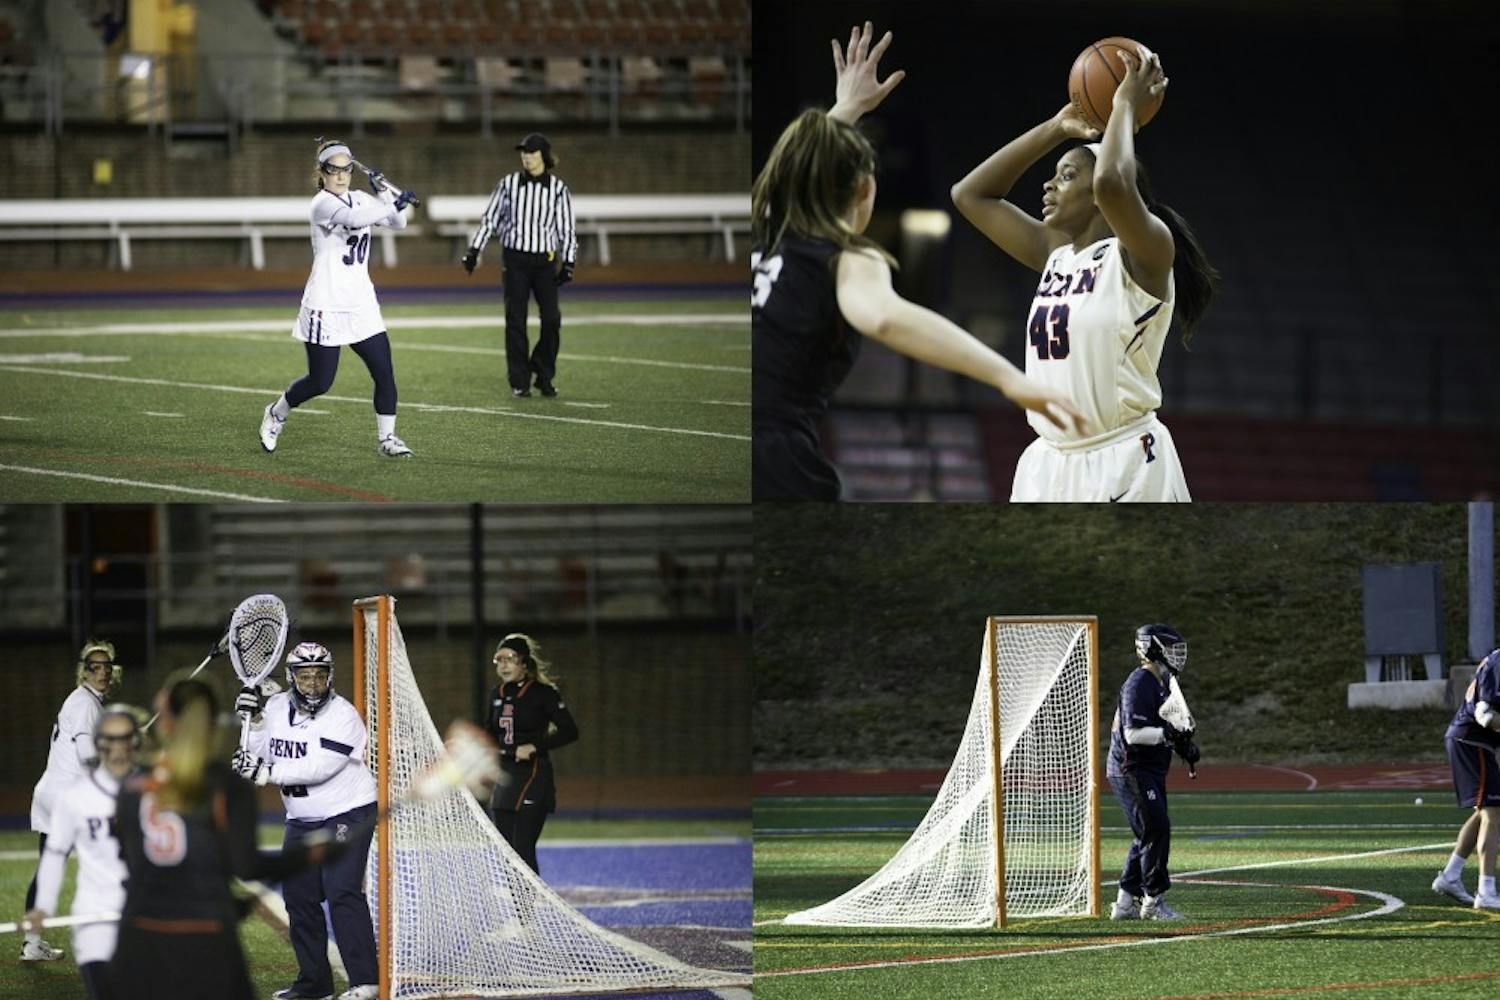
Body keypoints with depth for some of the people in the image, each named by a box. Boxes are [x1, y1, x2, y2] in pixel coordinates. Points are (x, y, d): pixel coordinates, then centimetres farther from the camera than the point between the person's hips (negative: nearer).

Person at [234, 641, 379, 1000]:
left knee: (342, 890, -18)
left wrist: (267, 772, -28)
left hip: (346, 812, -7)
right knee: (298, 895, 7)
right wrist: (255, 720, -11)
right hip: (302, 819, 7)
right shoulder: (276, 707, 3)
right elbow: (260, 756, 3)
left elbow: (319, 768, -26)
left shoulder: (342, 715, -17)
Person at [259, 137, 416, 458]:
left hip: (361, 305, 6)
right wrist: (393, 205, -32)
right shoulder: (323, 203, -13)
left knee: (384, 372, -4)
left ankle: (386, 437, 6)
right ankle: (276, 413, 27)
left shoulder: (359, 200, 10)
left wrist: (383, 193, -5)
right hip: (326, 308, -6)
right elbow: (354, 220, -32)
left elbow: (398, 223, 9)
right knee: (320, 381, 1)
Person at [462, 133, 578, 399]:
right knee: (515, 320, -2)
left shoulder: (557, 188, 3)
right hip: (514, 259, 0)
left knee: (551, 319, -8)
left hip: (545, 260, 0)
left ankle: (544, 376, 9)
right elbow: (490, 218, 8)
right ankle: (519, 381, 6)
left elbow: (566, 228, 7)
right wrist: (474, 250, 3)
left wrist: (568, 262, 1)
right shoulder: (509, 184, 3)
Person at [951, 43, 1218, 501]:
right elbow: (970, 194, 18)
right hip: (1052, 465, 8)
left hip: (1124, 468, -8)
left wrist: (1126, 106, -15)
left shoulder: (1142, 255, -9)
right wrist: (1056, 128, 13)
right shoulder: (1056, 254, 13)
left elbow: (1111, 183, -31)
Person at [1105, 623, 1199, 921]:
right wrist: (1166, 734, -31)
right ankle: (1153, 900, -8)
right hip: (1131, 770, -11)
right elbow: (1133, 733, -22)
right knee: (1156, 829, -14)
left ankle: (1126, 903, 17)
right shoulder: (1139, 684, -15)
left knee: (1149, 835, 12)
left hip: (1150, 772, 11)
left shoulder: (1160, 684, 17)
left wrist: (1182, 744, 9)